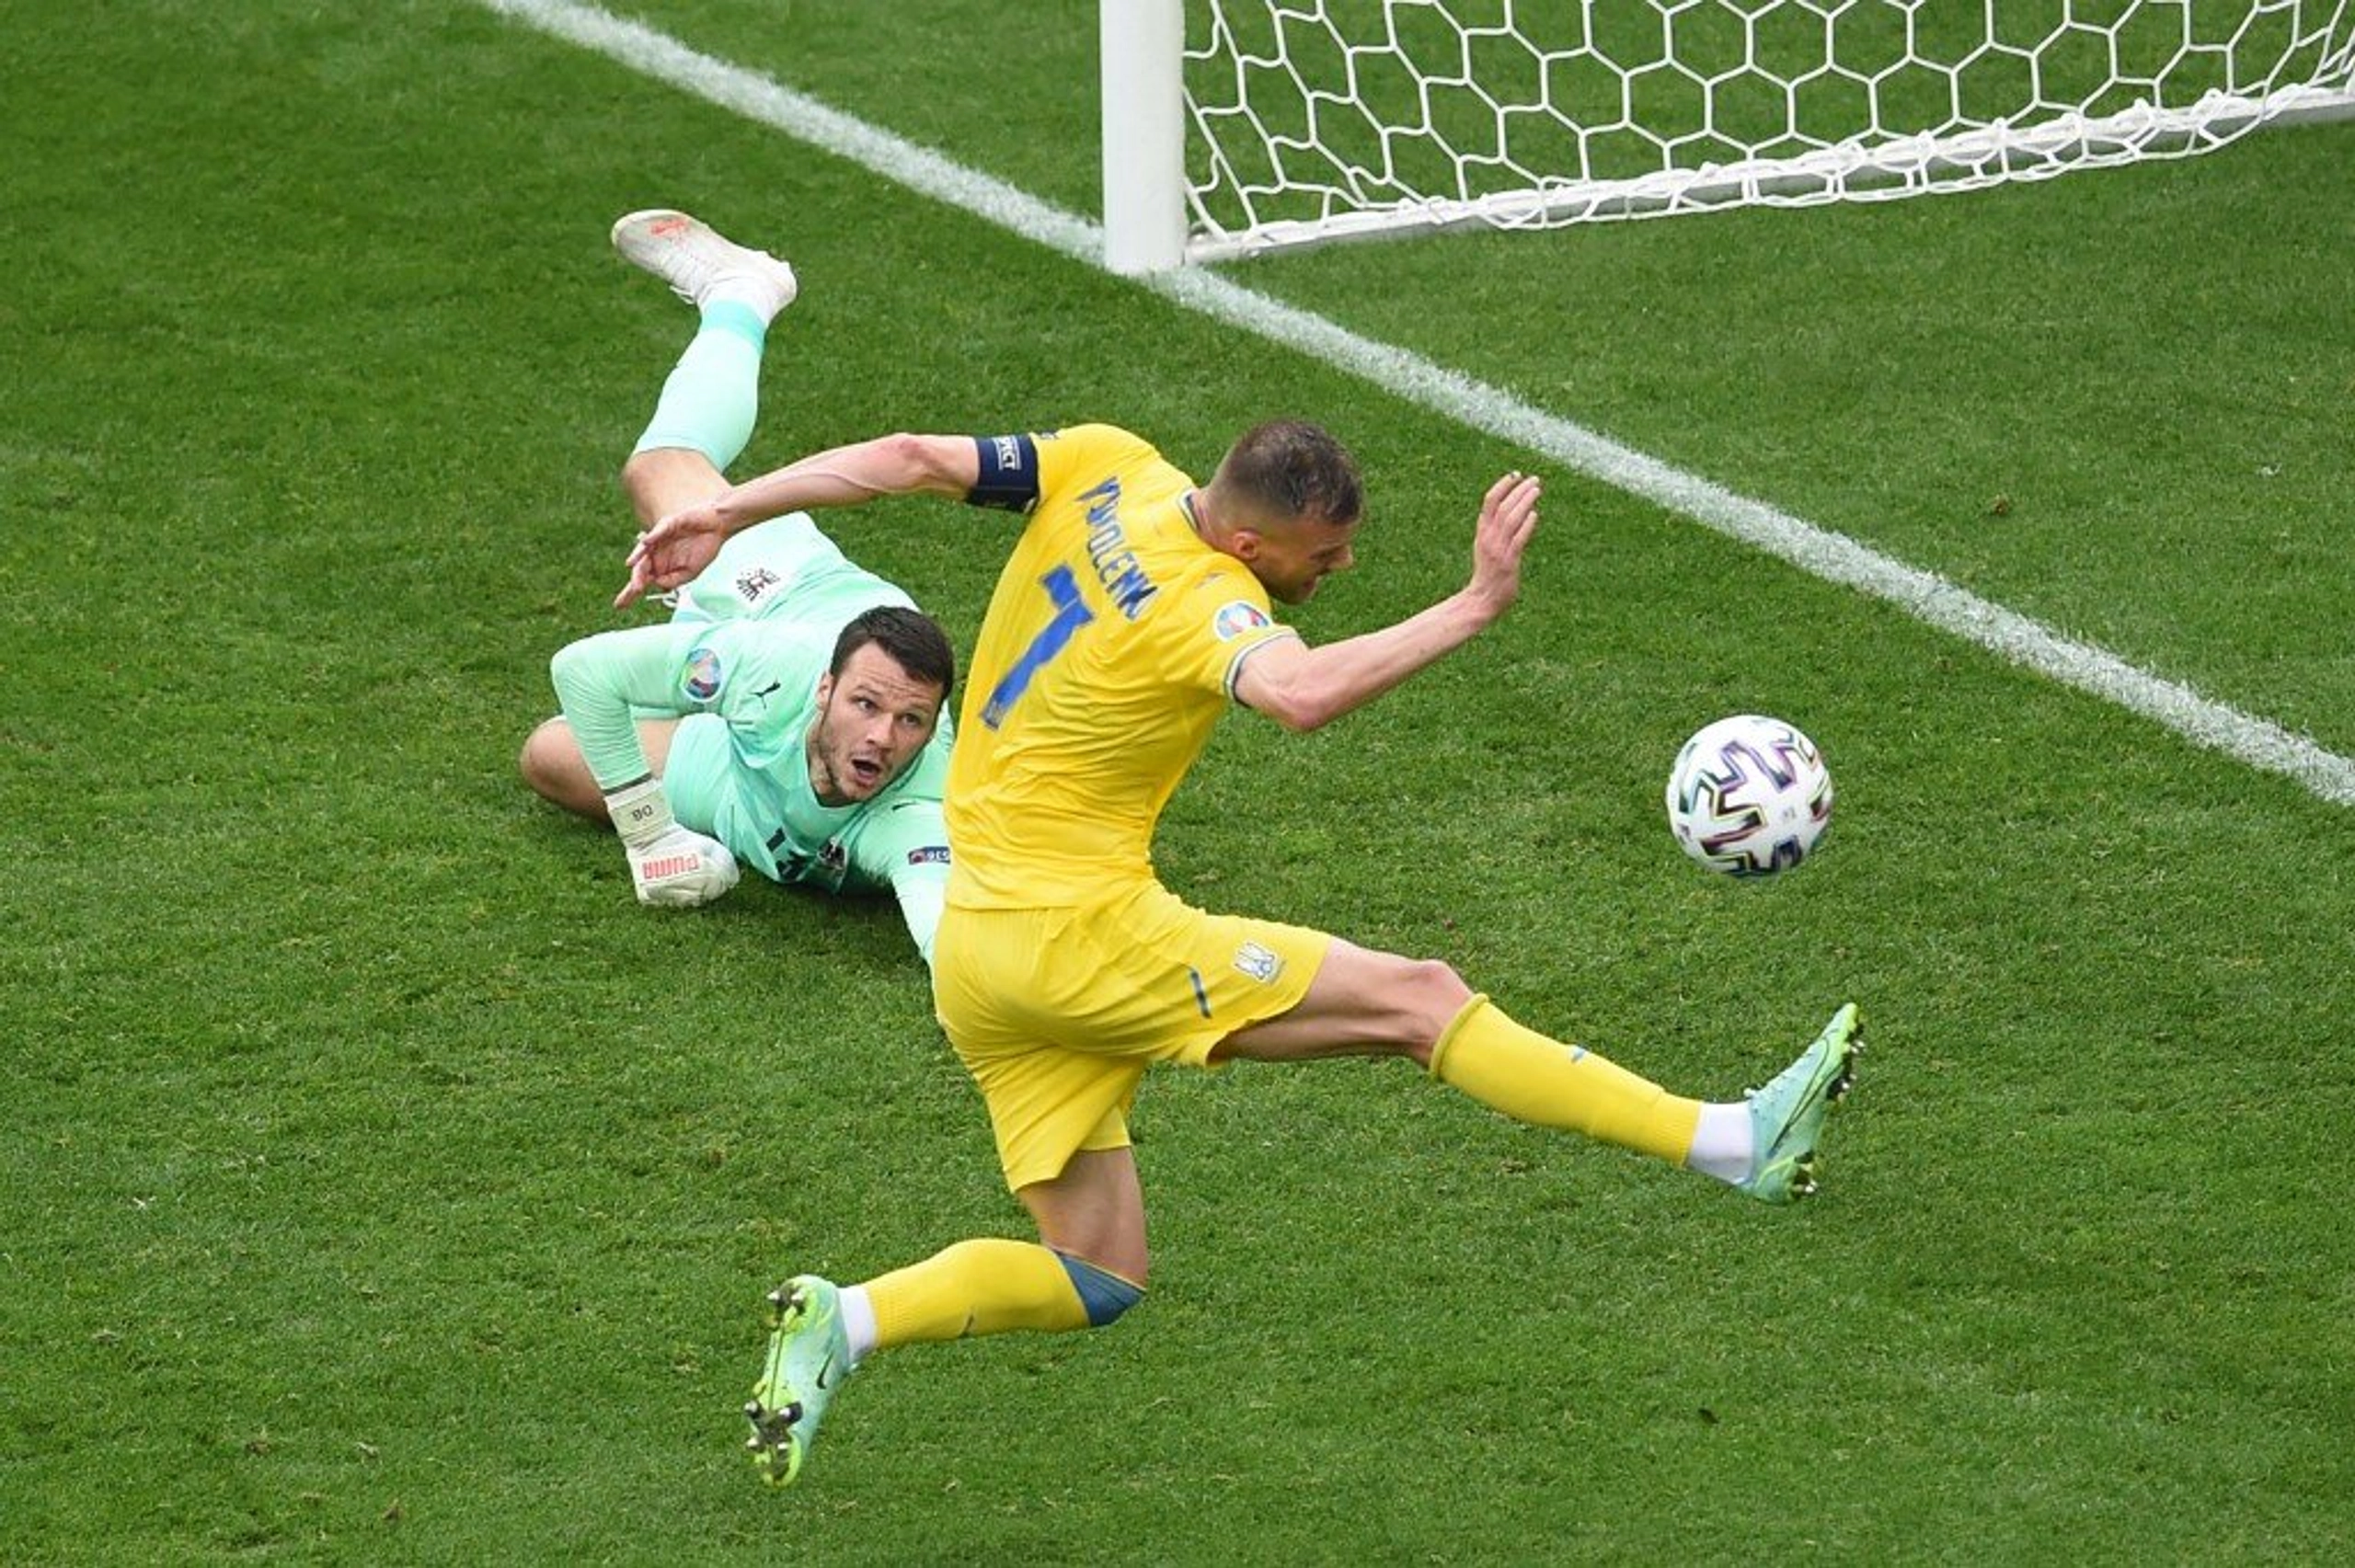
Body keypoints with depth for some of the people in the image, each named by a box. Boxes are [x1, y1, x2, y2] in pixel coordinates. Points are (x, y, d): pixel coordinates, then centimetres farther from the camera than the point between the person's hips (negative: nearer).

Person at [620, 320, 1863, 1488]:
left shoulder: (1107, 469, 2)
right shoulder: (1205, 604, -20)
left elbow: (908, 458, 3)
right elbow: (1303, 696, -42)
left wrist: (722, 516, 11)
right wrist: (1474, 607, -38)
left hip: (972, 952, 8)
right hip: (1081, 932, -8)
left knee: (1098, 1280, 12)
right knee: (1422, 999, -7)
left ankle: (845, 1320, -5)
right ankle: (1735, 1142, -9)